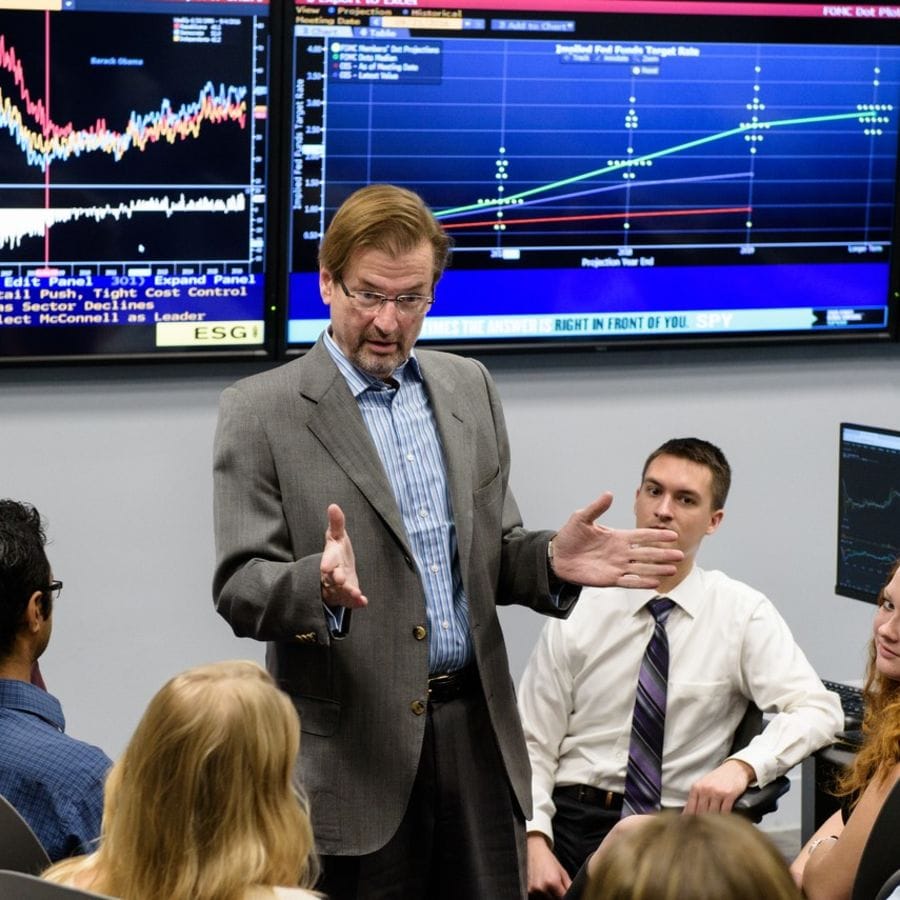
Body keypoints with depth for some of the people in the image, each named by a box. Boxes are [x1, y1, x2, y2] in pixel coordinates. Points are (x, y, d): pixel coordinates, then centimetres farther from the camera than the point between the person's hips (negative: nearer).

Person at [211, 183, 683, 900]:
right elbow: (240, 591, -8)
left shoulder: (469, 389, 12)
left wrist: (552, 560, -6)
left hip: (476, 732, 5)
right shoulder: (261, 412, -4)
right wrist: (322, 586, -29)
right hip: (356, 751, -4)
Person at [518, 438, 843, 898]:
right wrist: (535, 842, -11)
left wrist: (742, 766, -25)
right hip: (573, 814, 1)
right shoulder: (579, 609, 6)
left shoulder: (743, 614, 4)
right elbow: (533, 743, 5)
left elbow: (818, 709, -7)